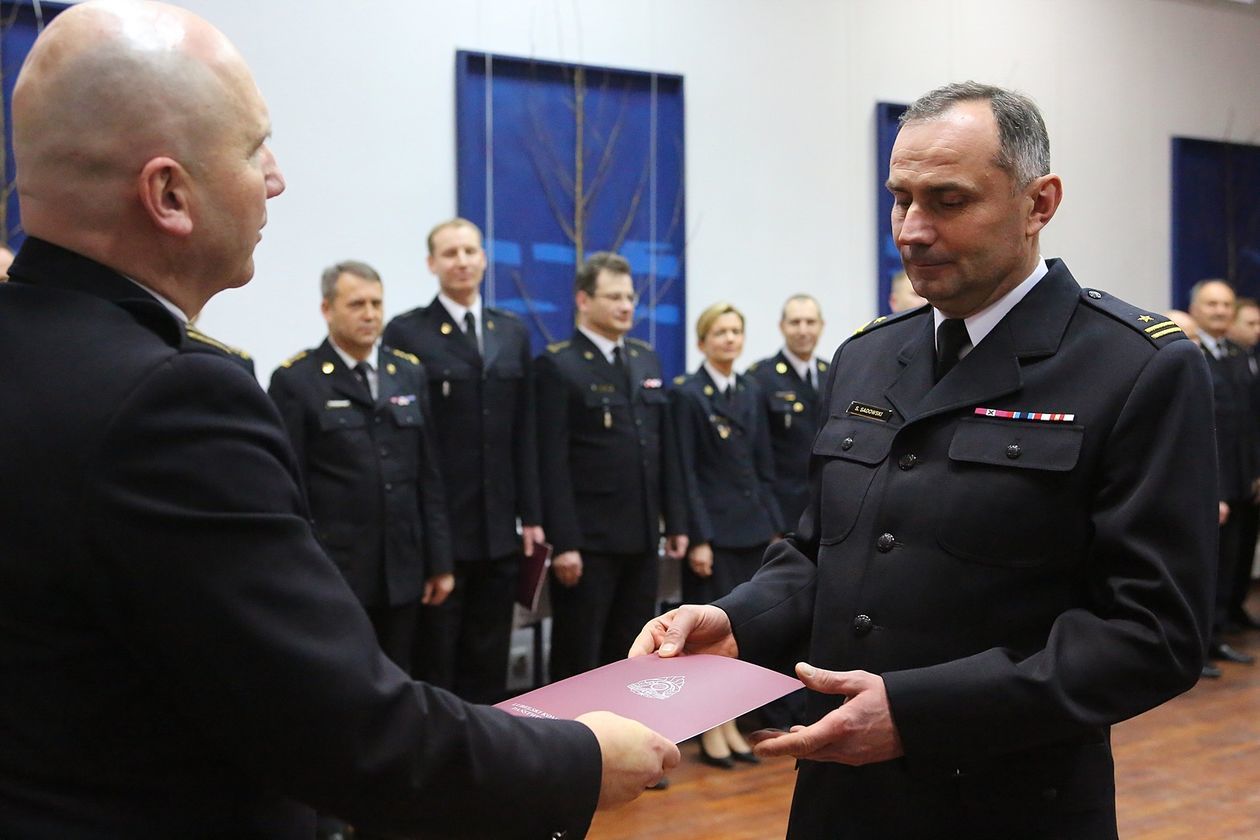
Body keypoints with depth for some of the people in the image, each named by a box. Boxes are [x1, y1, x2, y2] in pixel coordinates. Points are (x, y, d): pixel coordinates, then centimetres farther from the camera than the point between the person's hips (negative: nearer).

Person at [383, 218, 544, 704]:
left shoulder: (513, 333, 12)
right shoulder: (406, 333, -3)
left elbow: (524, 433, 10)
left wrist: (530, 515, 5)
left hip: (499, 527, 4)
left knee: (489, 657, 11)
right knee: (434, 658, 6)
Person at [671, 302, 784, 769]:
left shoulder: (751, 392, 12)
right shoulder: (688, 394, -7)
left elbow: (764, 466, 14)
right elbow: (686, 473, -10)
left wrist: (775, 527, 8)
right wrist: (697, 539, -15)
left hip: (752, 527, 6)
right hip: (713, 528, -6)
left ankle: (730, 725, 19)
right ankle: (710, 733, 10)